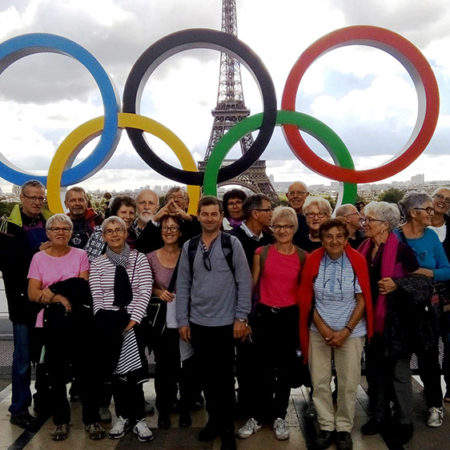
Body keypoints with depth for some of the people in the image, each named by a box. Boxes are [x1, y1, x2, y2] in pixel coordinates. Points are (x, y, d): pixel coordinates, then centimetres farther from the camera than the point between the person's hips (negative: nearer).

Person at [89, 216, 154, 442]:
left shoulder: (139, 258, 2)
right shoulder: (97, 263, 6)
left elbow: (145, 292, -4)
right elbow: (96, 297, 2)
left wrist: (133, 320, -11)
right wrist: (104, 323, -7)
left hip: (133, 322, -1)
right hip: (109, 324, 1)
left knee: (133, 372, -2)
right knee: (116, 372, 7)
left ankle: (138, 419, 10)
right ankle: (123, 417, 21)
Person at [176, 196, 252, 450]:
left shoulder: (232, 244, -6)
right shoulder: (189, 247, 4)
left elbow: (244, 282, -6)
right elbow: (183, 285, 6)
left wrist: (241, 317, -9)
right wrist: (182, 320, 4)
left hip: (225, 322, -3)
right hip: (198, 323, 3)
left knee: (225, 377, 6)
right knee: (207, 376, 14)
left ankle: (227, 428, 21)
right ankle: (214, 420, 31)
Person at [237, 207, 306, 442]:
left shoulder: (303, 256, 0)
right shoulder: (262, 252, -2)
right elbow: (252, 284, 3)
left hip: (290, 316, 1)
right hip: (264, 315, 0)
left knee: (285, 368, 11)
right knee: (262, 367, 6)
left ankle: (279, 416, 25)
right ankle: (258, 416, 21)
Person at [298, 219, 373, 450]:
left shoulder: (357, 261, -9)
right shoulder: (313, 261, -6)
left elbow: (362, 300, -4)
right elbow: (307, 299, 0)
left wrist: (346, 331, -11)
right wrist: (323, 329, -8)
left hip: (350, 332, -1)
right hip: (319, 331, 1)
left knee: (348, 383, 6)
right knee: (319, 382, 7)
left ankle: (344, 428, 25)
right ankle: (326, 426, 25)